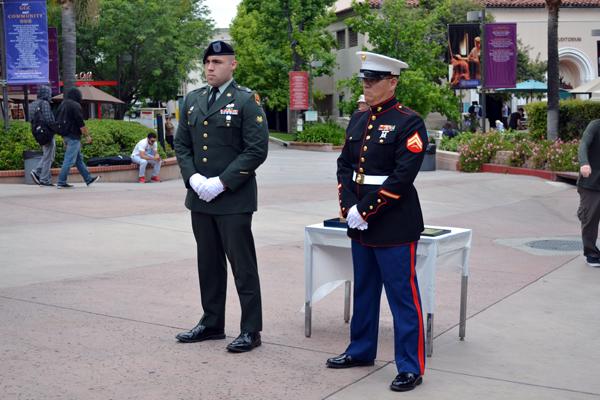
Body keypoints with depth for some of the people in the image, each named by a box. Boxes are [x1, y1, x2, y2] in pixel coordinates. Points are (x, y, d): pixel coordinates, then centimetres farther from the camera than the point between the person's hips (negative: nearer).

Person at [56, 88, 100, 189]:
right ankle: (61, 182, -8)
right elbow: (80, 123, -16)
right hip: (73, 136, -10)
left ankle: (88, 179, 21)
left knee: (79, 159, 14)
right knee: (69, 160, -8)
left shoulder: (63, 105, 15)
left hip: (65, 135, 10)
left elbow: (60, 121, 21)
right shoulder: (75, 105, -12)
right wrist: (87, 136, -10)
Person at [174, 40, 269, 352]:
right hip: (199, 197, 6)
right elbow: (181, 144, 14)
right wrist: (192, 177, -4)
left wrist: (222, 182, -16)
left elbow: (257, 149, -11)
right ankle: (211, 323, 27)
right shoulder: (193, 100, 13)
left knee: (242, 265, 0)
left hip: (233, 199, -6)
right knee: (208, 263, 15)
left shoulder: (246, 101, -5)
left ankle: (250, 330, 9)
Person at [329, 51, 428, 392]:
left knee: (403, 296, -1)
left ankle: (411, 367, 7)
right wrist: (349, 208, -4)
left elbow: (402, 177, -17)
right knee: (364, 290, 18)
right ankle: (361, 351, 33)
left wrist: (366, 211, -17)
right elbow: (344, 166, 11)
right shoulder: (358, 121, 12)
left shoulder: (409, 123, -10)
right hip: (360, 224, 7)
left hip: (395, 226, -7)